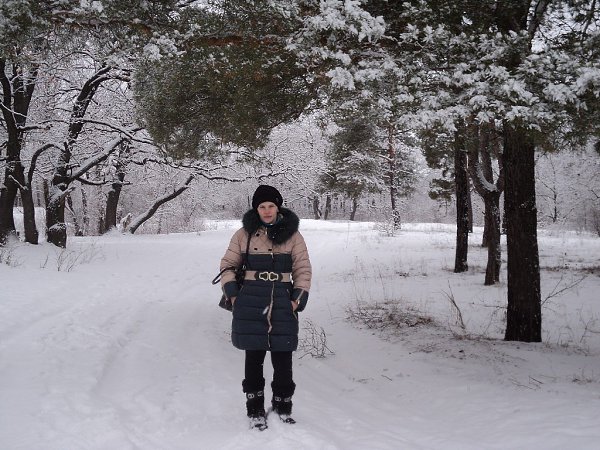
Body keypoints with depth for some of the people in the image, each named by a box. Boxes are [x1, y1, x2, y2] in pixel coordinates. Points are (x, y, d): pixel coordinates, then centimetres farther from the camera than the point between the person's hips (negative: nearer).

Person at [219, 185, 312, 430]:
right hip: (251, 303, 0)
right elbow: (228, 264, 11)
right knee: (254, 355, 4)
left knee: (283, 357, 1)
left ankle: (283, 404, 20)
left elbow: (303, 269, 7)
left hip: (282, 303, 0)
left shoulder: (292, 235, 5)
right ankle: (255, 408, 17)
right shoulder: (244, 234, 6)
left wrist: (298, 300, -3)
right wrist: (232, 294, 0)